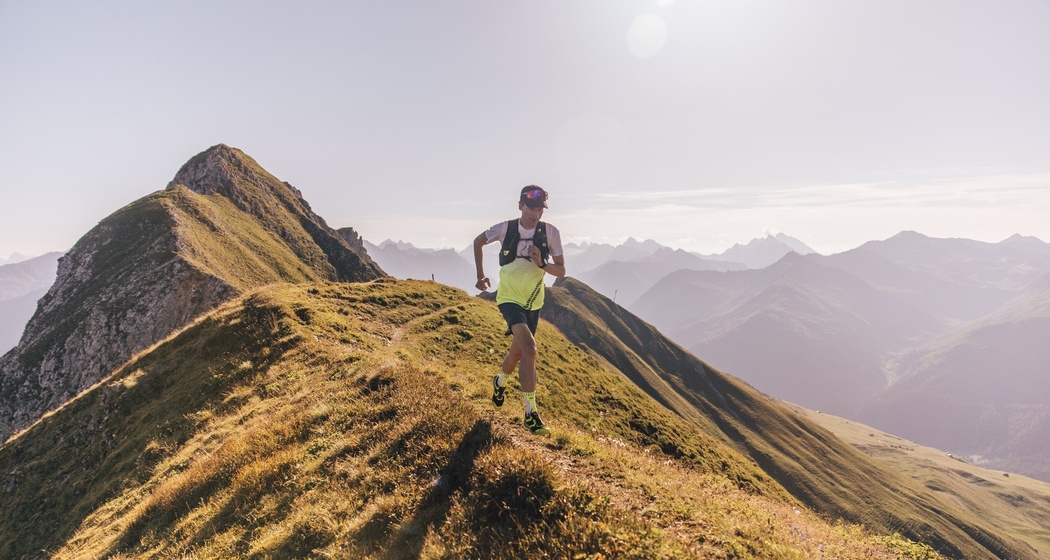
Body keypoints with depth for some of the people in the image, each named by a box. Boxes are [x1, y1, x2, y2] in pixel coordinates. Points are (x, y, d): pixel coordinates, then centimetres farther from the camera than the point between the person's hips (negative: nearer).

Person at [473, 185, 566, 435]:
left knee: (518, 352, 19)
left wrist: (541, 264, -27)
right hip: (509, 299, -3)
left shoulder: (550, 232, -12)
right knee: (529, 348, -24)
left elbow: (561, 271, -8)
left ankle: (500, 382, 52)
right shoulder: (505, 228, -13)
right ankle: (531, 412, -14)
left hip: (533, 302, 3)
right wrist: (481, 275, 3)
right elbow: (478, 241, 6)